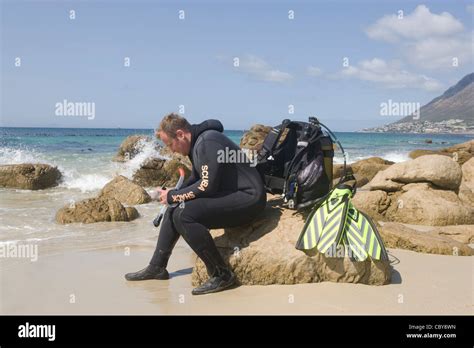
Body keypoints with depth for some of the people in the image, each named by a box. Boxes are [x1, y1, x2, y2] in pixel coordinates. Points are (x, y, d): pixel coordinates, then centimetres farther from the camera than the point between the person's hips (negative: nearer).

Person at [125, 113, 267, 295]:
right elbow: (196, 180, 24)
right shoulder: (197, 144, 13)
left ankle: (221, 274, -18)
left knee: (184, 215, -25)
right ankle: (157, 268, 23)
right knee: (174, 211, 13)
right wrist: (172, 195, 9)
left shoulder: (207, 142, -19)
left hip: (248, 198, -11)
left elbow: (207, 186, -23)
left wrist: (173, 196, -11)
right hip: (227, 195, 11)